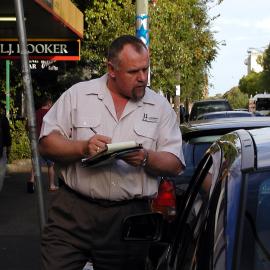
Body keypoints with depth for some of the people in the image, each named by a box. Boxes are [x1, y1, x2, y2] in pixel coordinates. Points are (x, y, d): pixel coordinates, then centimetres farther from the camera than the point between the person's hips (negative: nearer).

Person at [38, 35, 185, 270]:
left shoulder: (160, 107, 7)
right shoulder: (78, 95, 5)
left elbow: (175, 164, 4)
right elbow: (46, 143, 2)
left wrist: (146, 158, -16)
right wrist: (82, 148, -16)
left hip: (130, 217, 1)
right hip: (73, 213, -1)